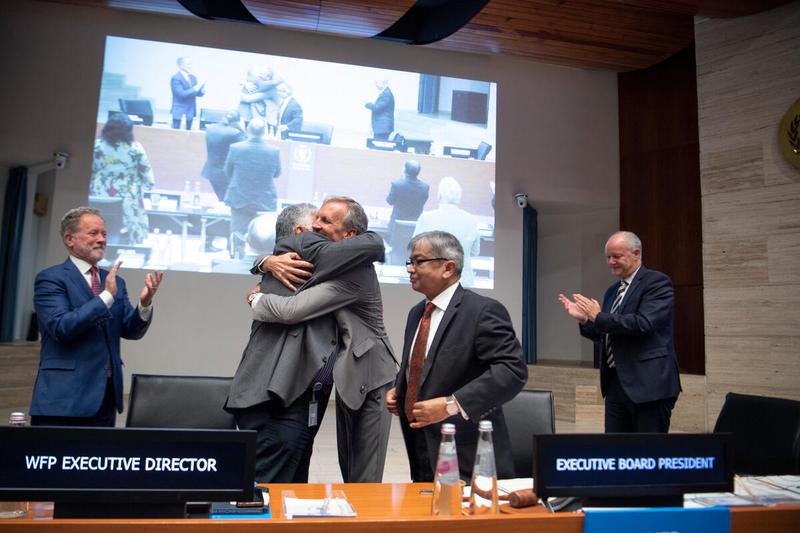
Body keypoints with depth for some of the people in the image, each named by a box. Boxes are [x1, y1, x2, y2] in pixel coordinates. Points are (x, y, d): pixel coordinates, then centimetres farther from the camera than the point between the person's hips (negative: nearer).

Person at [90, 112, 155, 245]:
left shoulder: (97, 145, -3)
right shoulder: (136, 149, -9)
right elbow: (146, 172, 0)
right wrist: (150, 183, 19)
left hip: (100, 199, 2)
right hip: (127, 200, -2)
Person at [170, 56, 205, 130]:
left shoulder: (193, 77, 11)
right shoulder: (176, 78, -11)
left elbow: (198, 93, 13)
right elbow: (181, 94, -21)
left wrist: (202, 89, -10)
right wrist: (195, 88, -25)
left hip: (190, 112, 6)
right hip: (179, 113, -6)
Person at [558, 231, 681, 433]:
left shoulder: (657, 282, -6)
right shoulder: (612, 291, 17)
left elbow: (644, 323, -21)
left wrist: (598, 317, -13)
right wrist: (584, 319, 2)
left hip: (649, 383, -7)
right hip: (615, 382, 7)